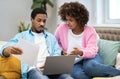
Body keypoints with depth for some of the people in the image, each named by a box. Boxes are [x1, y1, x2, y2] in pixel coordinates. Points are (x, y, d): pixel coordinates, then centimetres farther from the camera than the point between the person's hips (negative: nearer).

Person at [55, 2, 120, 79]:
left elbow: (92, 51, -19)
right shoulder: (62, 28, -3)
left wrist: (80, 52, -39)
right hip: (74, 62, 2)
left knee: (90, 66, -41)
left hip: (89, 58, -1)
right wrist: (61, 51, -4)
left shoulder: (90, 31, -8)